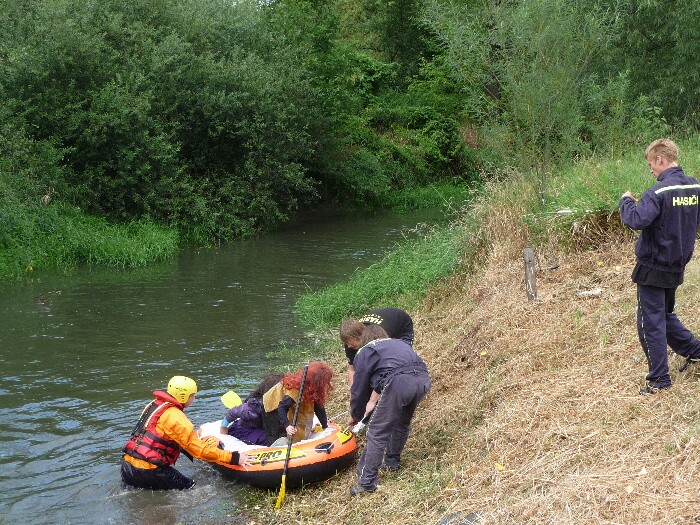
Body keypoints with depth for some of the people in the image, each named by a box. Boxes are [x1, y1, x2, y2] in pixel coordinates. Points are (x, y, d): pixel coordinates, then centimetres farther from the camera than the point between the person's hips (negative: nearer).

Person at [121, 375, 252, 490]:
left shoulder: (155, 404, 11)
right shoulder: (175, 417, -15)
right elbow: (199, 449, -16)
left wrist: (205, 443, 24)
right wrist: (233, 457, -14)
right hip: (147, 471, -8)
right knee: (189, 487, 6)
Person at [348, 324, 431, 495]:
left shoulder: (365, 353, 22)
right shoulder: (400, 343, 38)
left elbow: (360, 388, 23)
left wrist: (356, 415, 40)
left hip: (399, 383, -6)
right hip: (423, 379, 6)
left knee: (377, 433, 5)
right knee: (402, 422, 31)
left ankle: (367, 482, 6)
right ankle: (392, 461, 44)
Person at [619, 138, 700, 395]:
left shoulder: (659, 191, -22)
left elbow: (636, 220, -34)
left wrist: (626, 201, -13)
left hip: (653, 266, -8)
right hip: (677, 265, 8)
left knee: (651, 322, 1)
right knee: (665, 314, 26)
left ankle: (659, 379, 5)